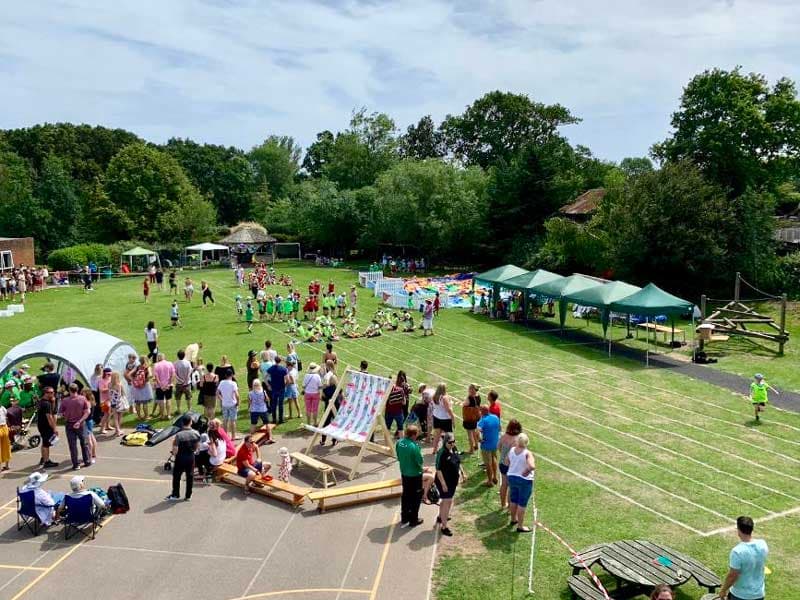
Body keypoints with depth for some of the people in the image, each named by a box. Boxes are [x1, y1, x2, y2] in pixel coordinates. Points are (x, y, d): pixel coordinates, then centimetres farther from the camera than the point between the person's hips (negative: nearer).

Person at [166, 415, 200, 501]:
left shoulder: (178, 435, -21)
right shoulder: (196, 434, -10)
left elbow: (175, 451, -18)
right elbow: (196, 447, 1)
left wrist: (173, 452, 3)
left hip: (180, 458, -3)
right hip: (191, 457, 3)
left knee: (176, 476, 16)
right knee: (190, 476, 14)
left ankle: (175, 495, 27)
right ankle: (188, 496, 23)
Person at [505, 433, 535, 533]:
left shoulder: (511, 450, -5)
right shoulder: (527, 453, -23)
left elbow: (506, 462, 8)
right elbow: (532, 466, -37)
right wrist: (527, 470, -18)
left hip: (512, 478, 6)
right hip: (524, 480, -6)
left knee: (513, 500, 23)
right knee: (522, 504, 6)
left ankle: (513, 519, 42)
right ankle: (520, 526, 16)